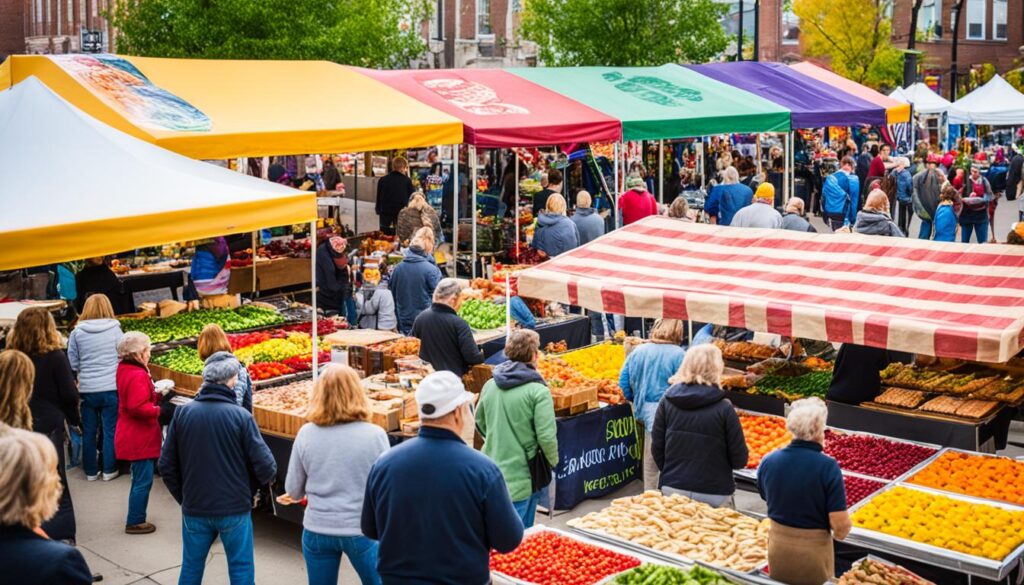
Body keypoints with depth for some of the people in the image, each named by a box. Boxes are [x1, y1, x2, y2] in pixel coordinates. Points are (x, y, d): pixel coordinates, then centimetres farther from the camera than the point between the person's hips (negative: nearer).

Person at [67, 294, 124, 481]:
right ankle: (109, 470, 16)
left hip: (87, 389, 1)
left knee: (89, 432, 13)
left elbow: (72, 363, 1)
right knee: (110, 431, 9)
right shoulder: (115, 330, -5)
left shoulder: (77, 333, -3)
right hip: (111, 388, -1)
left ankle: (91, 471, 21)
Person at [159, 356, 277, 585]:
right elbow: (265, 467, -14)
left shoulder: (182, 413, -5)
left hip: (194, 510, 3)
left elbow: (166, 465, 0)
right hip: (235, 510, -3)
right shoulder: (241, 416, -14)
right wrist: (248, 486, 8)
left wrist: (184, 498, 13)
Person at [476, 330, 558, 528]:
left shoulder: (490, 385, 4)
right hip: (521, 478, -6)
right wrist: (553, 461, 2)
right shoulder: (538, 391, -15)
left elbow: (480, 423, 16)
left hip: (492, 471, 6)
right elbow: (547, 436, -17)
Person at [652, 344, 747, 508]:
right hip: (713, 495, -3)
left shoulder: (667, 402, -3)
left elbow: (657, 449, 2)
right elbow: (739, 460, -8)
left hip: (672, 490, 3)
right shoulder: (724, 408, -12)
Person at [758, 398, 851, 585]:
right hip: (814, 548, -3)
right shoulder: (828, 467, -22)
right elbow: (840, 525, -21)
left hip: (778, 544, 3)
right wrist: (841, 531, 0)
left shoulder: (768, 461, -10)